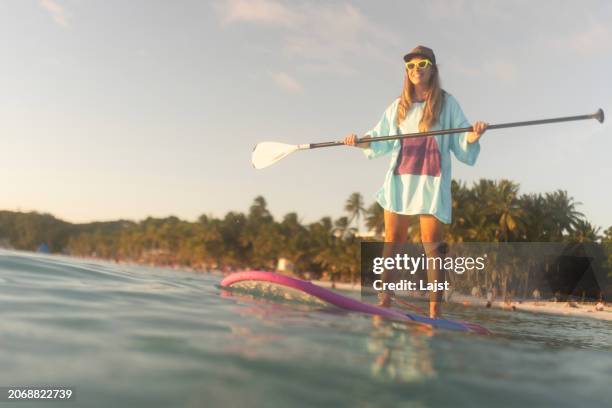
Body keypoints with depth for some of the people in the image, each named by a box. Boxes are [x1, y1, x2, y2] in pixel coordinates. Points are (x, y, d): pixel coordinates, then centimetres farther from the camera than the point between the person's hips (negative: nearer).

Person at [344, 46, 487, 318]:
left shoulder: (447, 103, 8)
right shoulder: (398, 106, 18)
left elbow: (460, 141, 2)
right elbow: (382, 141, 18)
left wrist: (473, 136, -20)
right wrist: (361, 142, 0)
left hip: (431, 183, -3)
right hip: (399, 181, 3)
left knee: (432, 245, -7)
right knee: (392, 243, 2)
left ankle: (435, 312, -5)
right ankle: (384, 303, 7)